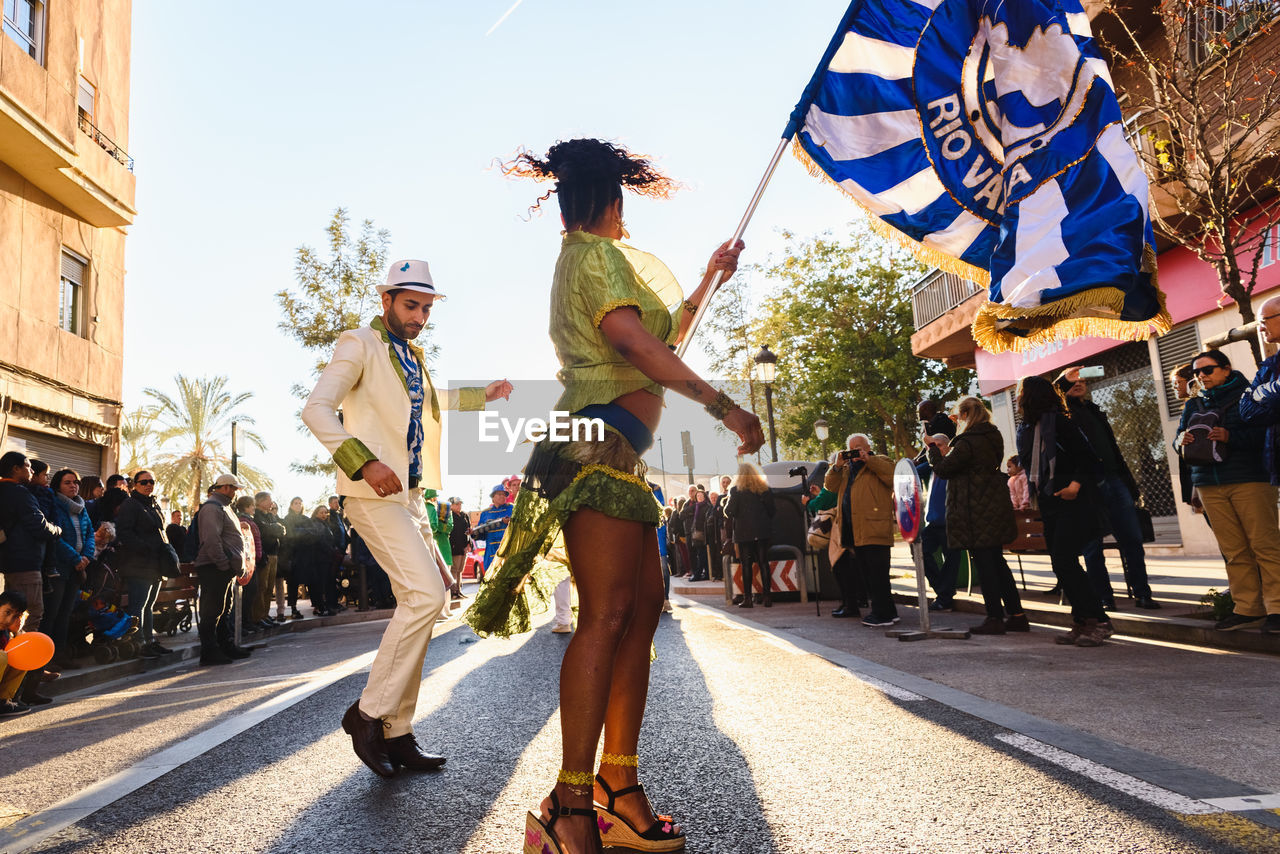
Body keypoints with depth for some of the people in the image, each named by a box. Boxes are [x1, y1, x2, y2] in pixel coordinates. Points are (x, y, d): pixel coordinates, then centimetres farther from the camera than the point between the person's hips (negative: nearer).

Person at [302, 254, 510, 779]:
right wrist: (364, 462, -24)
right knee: (425, 597, -20)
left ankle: (397, 736, 14)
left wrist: (484, 395, 31)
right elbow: (316, 409, -14)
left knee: (416, 606, 6)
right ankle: (369, 713, -5)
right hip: (374, 494, -8)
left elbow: (432, 402, 42)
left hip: (409, 496, 9)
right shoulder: (360, 346, -3)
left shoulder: (412, 359, 21)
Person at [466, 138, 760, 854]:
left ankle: (619, 783, 7)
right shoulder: (599, 253, -1)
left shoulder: (578, 260, 30)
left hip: (611, 452, 10)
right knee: (608, 613, -16)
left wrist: (710, 277, 41)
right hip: (602, 439, -10)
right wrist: (722, 403, -21)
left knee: (644, 605, 5)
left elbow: (667, 335, 37)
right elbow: (634, 339, -19)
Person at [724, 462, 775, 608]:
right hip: (763, 531, 3)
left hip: (744, 532, -3)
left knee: (747, 564, 1)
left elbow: (730, 512, -9)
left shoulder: (737, 490, -7)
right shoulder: (764, 488, 5)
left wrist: (726, 504, 11)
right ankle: (767, 596, 5)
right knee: (763, 562, 6)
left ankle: (748, 598, 0)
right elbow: (771, 509, 8)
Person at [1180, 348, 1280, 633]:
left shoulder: (1246, 395, 3)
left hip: (1249, 480, -4)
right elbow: (1179, 440, 19)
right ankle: (1248, 609, 7)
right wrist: (1181, 442, -3)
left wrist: (1230, 436, -21)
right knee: (1234, 551, 3)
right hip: (1209, 485, 4)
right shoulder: (1193, 405, 18)